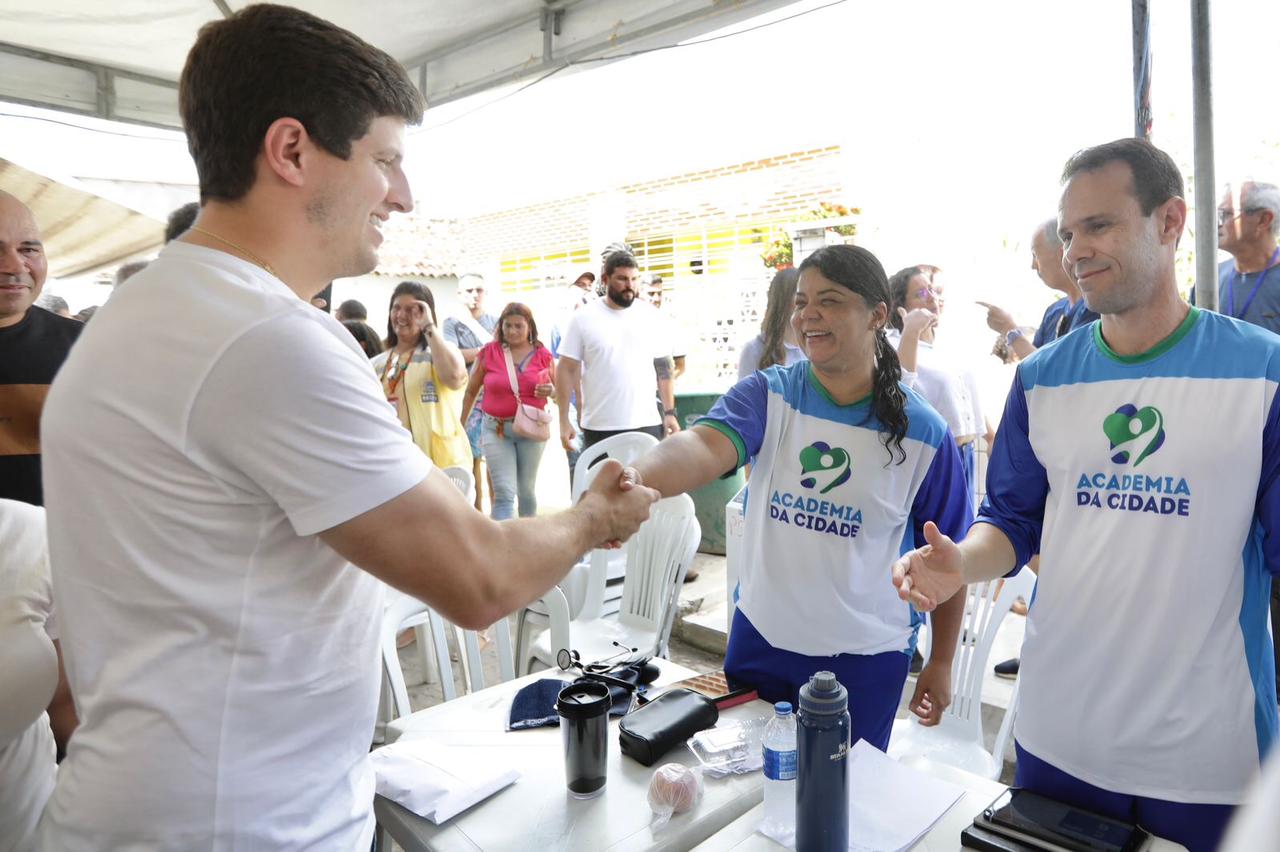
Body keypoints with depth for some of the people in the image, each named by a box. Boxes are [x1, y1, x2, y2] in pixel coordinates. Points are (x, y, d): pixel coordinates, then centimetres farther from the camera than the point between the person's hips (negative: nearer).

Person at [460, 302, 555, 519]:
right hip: (496, 429, -1)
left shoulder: (542, 354, 0)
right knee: (504, 493, -7)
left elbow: (558, 388, 13)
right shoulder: (489, 352, -2)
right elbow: (471, 391, 6)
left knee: (527, 490, 15)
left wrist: (550, 391, -11)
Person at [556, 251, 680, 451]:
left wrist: (670, 412, 2)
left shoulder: (650, 315, 4)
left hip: (646, 425, 2)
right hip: (598, 428, -2)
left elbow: (664, 366, 9)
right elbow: (567, 370, -1)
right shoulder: (583, 318, -2)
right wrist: (564, 421, -5)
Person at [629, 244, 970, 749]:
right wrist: (636, 480, -51)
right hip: (760, 638, 2)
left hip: (866, 657, -1)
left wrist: (940, 664, 4)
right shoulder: (767, 395, -9)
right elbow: (704, 446, -30)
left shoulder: (923, 432, -9)